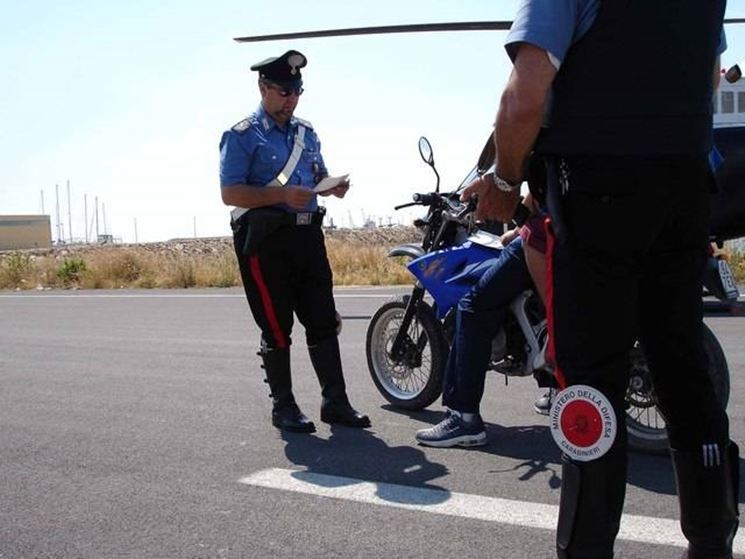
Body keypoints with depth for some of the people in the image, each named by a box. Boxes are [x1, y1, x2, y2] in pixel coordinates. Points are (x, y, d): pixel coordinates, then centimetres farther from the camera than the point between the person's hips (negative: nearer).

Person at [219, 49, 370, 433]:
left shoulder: (306, 132, 18)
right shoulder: (242, 135, -3)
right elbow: (230, 193, -12)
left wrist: (333, 186, 4)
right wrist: (283, 195, -23)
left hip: (307, 233, 6)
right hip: (265, 239, -6)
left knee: (323, 321, 5)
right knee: (277, 327, -1)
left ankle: (335, 401, 12)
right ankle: (283, 406, 10)